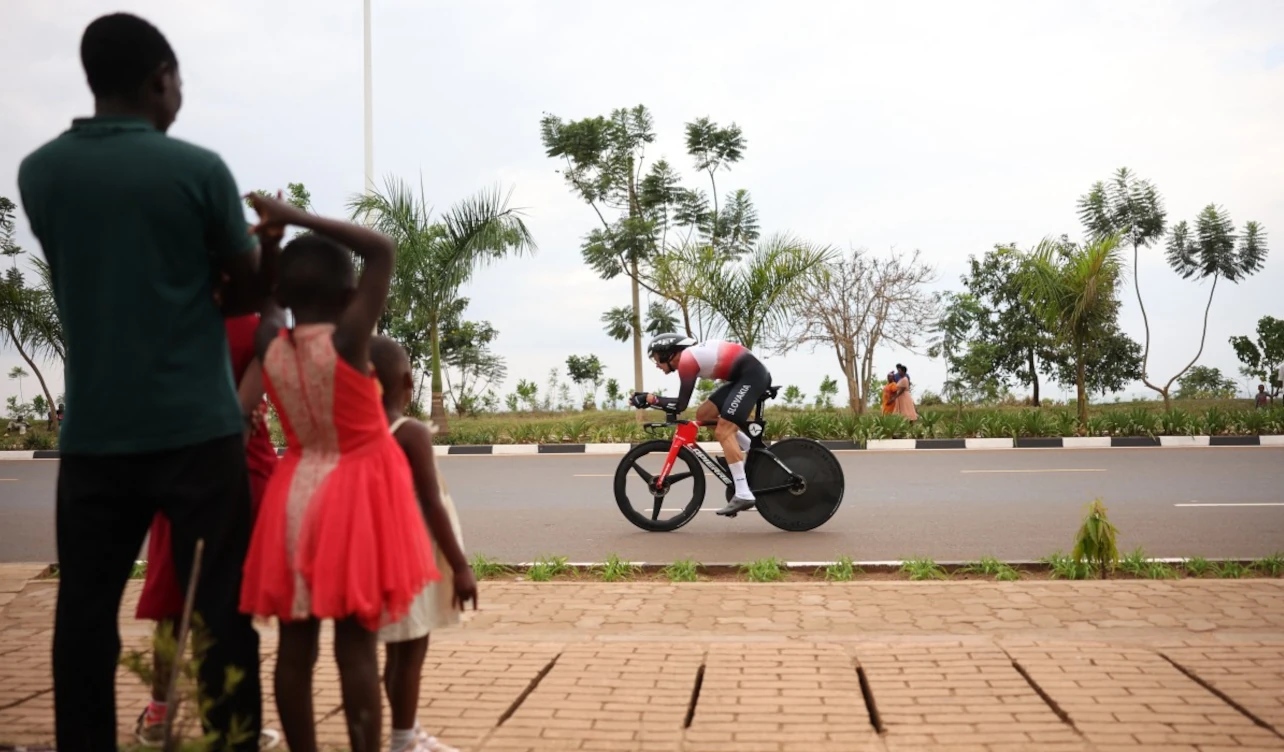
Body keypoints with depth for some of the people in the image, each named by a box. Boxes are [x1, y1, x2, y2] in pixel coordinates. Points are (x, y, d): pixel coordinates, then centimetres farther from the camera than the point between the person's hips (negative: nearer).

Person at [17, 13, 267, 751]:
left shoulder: (40, 172, 5)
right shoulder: (197, 168, -7)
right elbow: (252, 288, 2)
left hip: (94, 431, 4)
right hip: (195, 426, -3)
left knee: (85, 610, 11)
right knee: (221, 608, 5)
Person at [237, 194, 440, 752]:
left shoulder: (269, 345, -4)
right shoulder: (347, 339, -16)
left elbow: (268, 303, 19)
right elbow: (381, 249, -13)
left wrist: (268, 241, 6)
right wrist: (299, 217, -13)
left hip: (296, 495, 5)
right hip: (354, 498, -4)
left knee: (295, 645, 9)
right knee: (356, 647, -2)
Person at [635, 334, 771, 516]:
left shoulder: (686, 360, -15)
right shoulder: (690, 355, 13)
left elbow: (681, 405, -17)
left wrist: (649, 398, -11)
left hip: (752, 376, -10)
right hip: (744, 377, 10)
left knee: (723, 432, -14)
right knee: (703, 414, 10)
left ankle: (743, 495, -16)